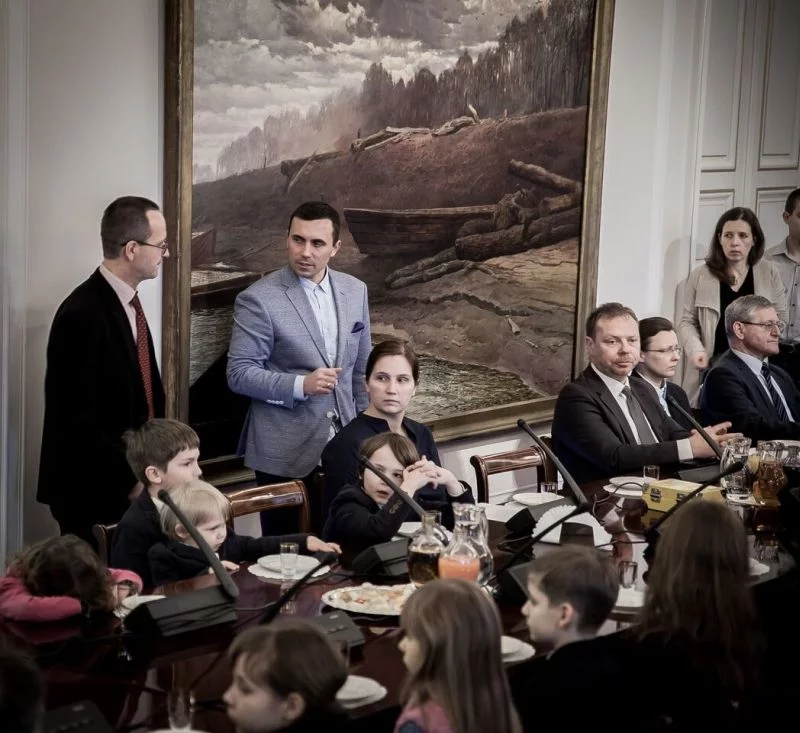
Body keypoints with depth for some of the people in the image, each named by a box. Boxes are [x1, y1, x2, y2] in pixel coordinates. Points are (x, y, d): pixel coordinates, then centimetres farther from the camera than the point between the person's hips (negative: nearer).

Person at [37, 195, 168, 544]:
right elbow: (76, 419, -21)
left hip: (131, 480, 8)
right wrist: (127, 481, -16)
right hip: (94, 491, -8)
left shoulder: (125, 302, 10)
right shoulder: (82, 315, -20)